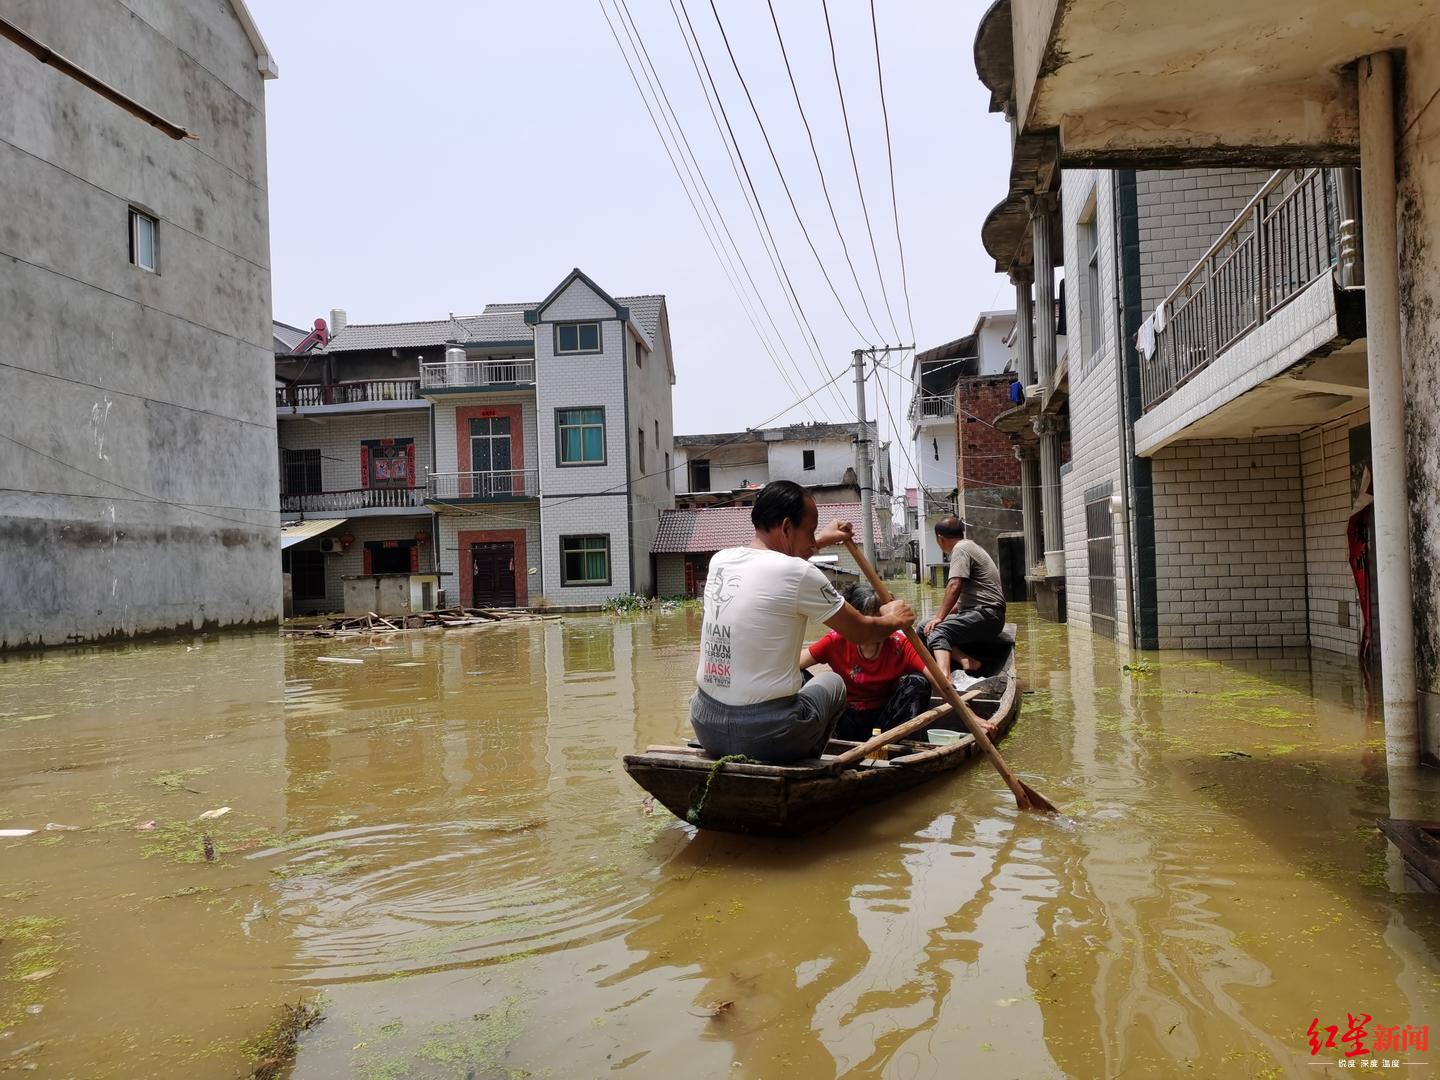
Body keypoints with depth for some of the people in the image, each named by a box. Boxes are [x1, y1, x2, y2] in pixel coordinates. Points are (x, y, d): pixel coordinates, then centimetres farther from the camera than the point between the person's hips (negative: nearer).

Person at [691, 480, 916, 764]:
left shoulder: (720, 560, 5)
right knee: (832, 683, 25)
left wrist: (821, 540, 40)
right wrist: (892, 620, 21)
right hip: (767, 738, -5)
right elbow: (861, 632, 0)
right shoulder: (798, 573, -14)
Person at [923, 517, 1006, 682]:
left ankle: (944, 677, -53)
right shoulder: (970, 546, 24)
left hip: (986, 614, -10)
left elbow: (954, 586, -20)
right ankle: (966, 660, -17)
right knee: (925, 627, 2)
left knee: (936, 631, -28)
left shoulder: (960, 548, -7)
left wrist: (940, 617, -18)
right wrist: (947, 613, 34)